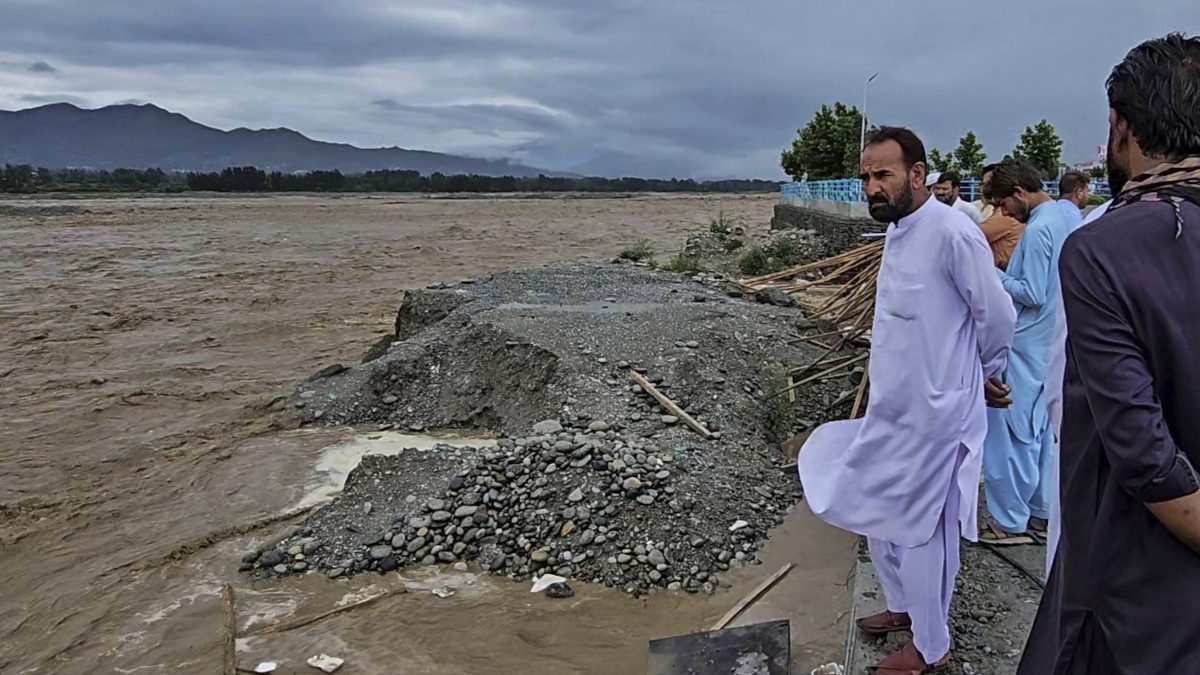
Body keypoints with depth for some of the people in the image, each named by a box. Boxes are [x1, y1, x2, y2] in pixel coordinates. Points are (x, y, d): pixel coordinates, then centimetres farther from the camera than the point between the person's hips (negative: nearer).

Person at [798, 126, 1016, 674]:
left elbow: (997, 316, -13)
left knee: (917, 530, 5)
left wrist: (987, 375, 4)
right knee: (879, 514, 21)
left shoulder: (952, 233, -21)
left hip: (930, 415, -9)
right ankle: (903, 606, 44)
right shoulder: (897, 233, 7)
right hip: (891, 409, 9)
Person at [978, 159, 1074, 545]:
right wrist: (1008, 274, 7)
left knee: (1010, 431, -1)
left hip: (1025, 345, -10)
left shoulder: (1037, 230, -20)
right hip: (1049, 343, 10)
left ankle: (1010, 521, 7)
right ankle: (1042, 512, 26)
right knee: (1040, 428, 16)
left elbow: (1032, 294, -21)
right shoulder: (1059, 218, 9)